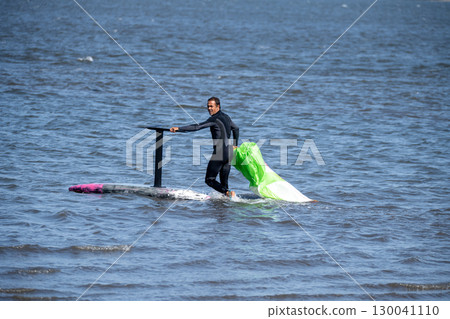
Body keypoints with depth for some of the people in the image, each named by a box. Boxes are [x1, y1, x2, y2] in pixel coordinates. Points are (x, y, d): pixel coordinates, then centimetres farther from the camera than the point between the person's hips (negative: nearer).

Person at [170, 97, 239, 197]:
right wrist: (235, 145, 44)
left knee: (209, 180, -3)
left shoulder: (215, 119, -12)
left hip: (219, 152, -8)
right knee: (224, 182, 11)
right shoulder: (226, 117, 15)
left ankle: (227, 193, -21)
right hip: (230, 153, 8)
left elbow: (197, 127, -21)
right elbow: (236, 129, 33)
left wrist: (179, 129, -22)